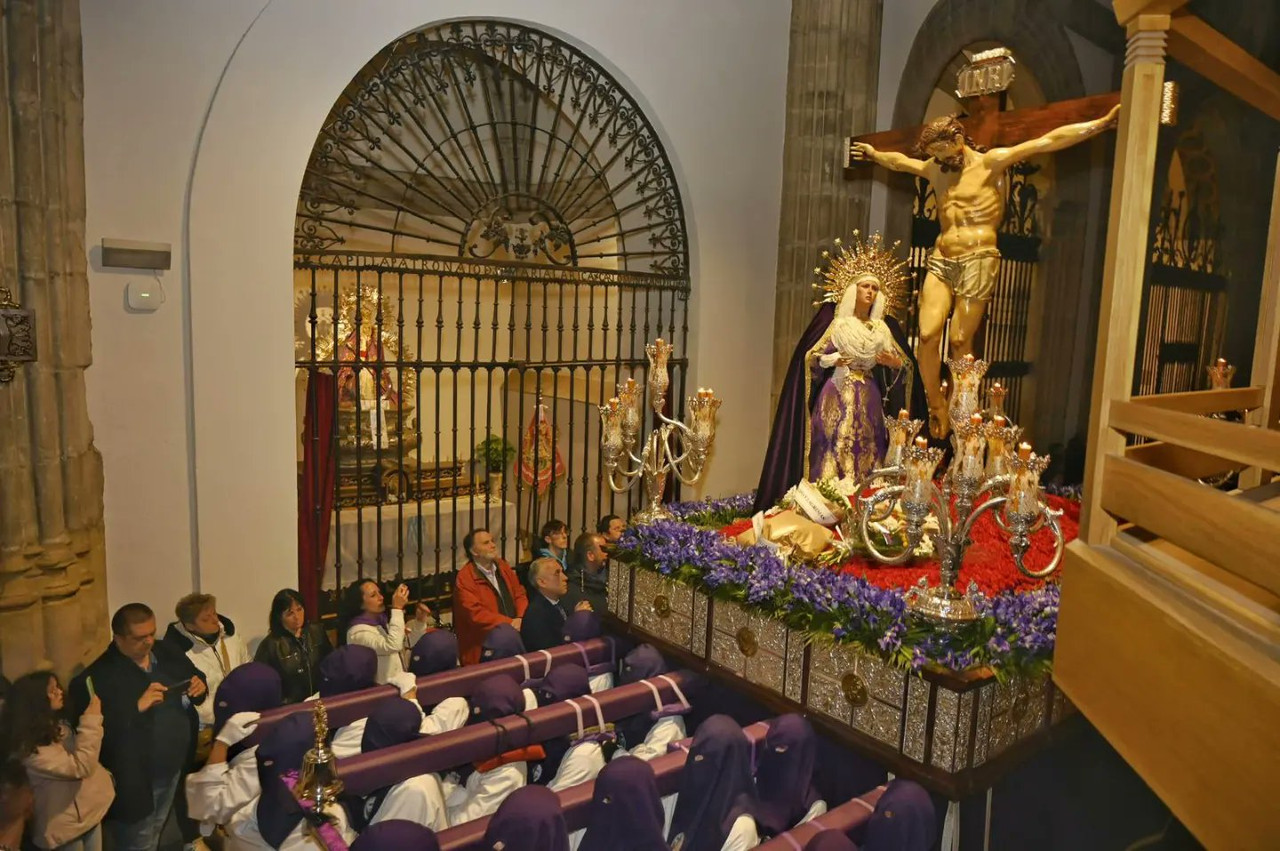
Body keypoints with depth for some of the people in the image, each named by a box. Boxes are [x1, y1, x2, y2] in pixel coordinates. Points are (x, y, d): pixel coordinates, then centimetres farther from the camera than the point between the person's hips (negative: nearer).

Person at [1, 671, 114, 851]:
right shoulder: (29, 747, -24)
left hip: (89, 811, 8)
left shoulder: (56, 726, 5)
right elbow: (80, 766, -29)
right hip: (67, 824, -8)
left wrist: (103, 777, 6)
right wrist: (91, 720, -28)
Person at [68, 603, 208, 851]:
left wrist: (200, 687, -11)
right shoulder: (98, 677, -22)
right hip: (135, 779, -6)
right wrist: (137, 706, -35)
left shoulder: (168, 652, -2)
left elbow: (196, 676, 11)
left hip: (174, 768, 6)